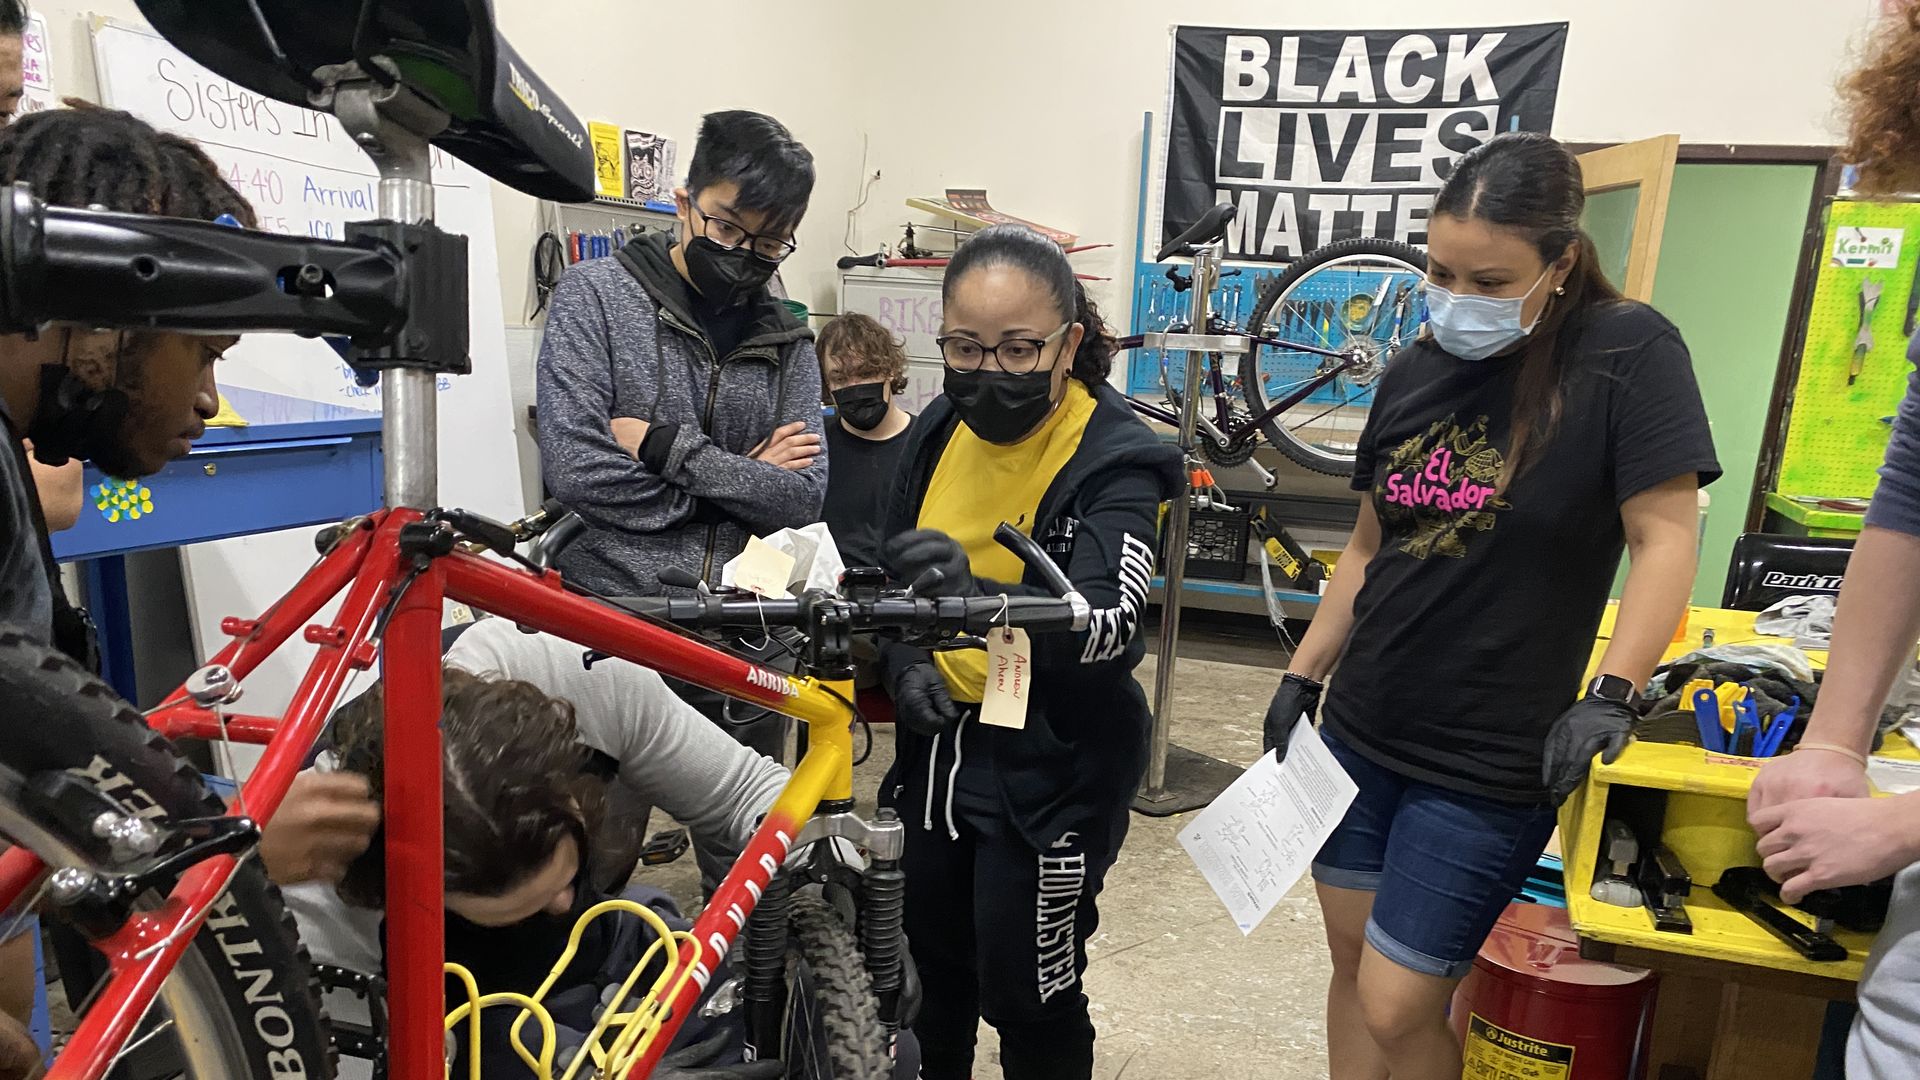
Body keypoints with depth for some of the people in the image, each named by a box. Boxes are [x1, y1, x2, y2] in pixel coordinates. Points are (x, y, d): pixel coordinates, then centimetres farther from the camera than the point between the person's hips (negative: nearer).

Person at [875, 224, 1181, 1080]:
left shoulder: (1116, 460, -18)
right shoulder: (942, 429, 0)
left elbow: (1107, 622, -34)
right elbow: (894, 574, 13)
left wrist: (980, 598, -52)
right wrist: (905, 663, -6)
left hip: (1050, 761, -6)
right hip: (939, 739, 6)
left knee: (1028, 997, 7)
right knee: (928, 972, 22)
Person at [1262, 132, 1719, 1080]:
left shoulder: (1628, 353, -10)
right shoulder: (1415, 370, 5)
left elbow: (1665, 538, -13)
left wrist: (1611, 696, -23)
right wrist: (1301, 676, 11)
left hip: (1491, 763, -5)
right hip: (1358, 732, 5)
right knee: (1352, 964, 15)